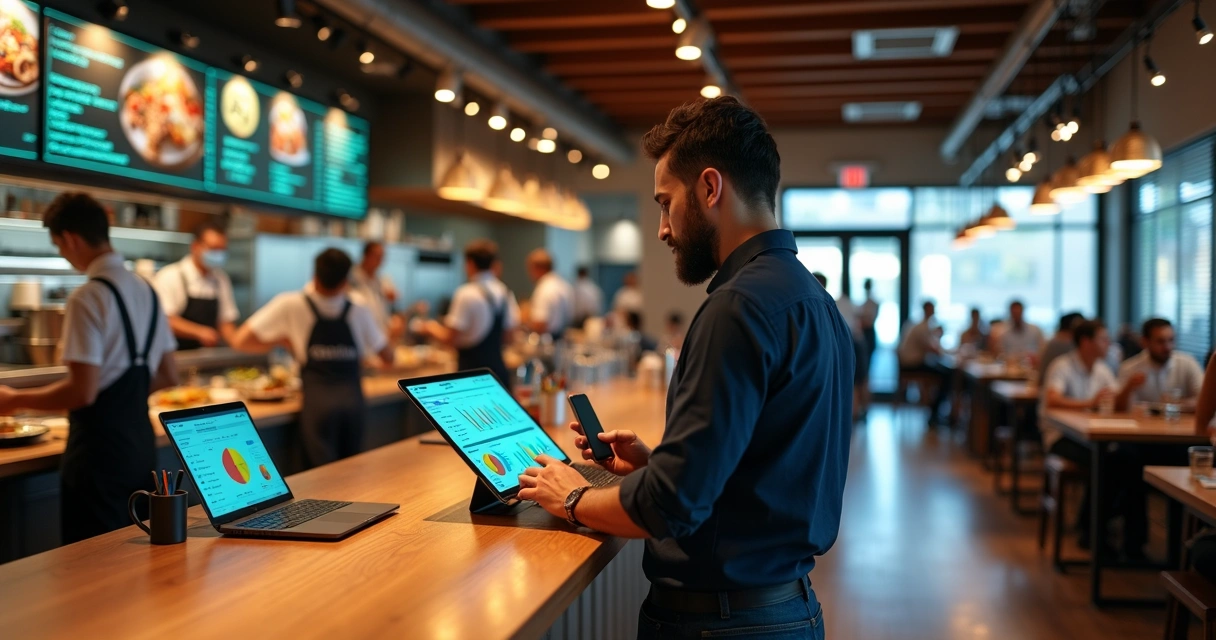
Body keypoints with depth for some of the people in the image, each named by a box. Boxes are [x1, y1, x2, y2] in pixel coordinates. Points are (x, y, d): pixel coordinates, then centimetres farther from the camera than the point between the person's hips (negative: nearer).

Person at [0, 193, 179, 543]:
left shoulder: (89, 297, -15)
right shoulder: (145, 290, 8)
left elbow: (82, 391, -19)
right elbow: (167, 376, 15)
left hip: (100, 450, -8)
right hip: (141, 444, 8)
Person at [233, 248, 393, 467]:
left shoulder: (290, 305, -5)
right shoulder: (359, 312, 0)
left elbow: (241, 340, -4)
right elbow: (388, 356, 11)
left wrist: (283, 343, 9)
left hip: (318, 401, -2)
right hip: (353, 399, 2)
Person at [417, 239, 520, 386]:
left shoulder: (467, 294, -13)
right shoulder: (505, 292, 5)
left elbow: (450, 338, -13)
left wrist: (432, 328, 6)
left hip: (472, 369, -6)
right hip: (499, 371, 6)